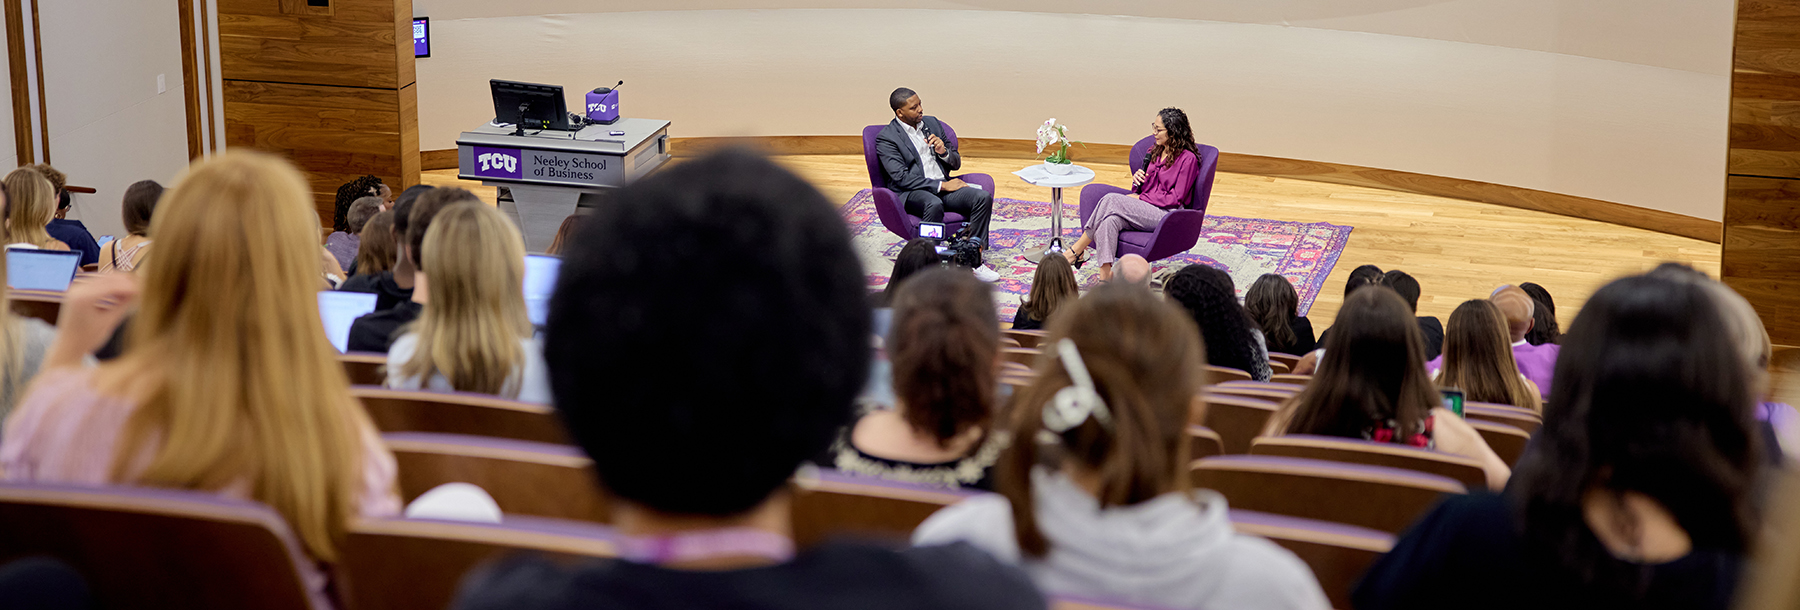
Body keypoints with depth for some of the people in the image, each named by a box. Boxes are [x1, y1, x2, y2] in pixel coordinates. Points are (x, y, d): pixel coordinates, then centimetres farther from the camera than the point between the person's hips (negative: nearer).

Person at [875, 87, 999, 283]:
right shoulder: (886, 138, -3)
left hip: (943, 186, 6)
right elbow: (901, 177, -14)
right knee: (934, 205, -40)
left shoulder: (932, 123, 17)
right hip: (911, 193, -6)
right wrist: (940, 185, -17)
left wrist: (944, 152, -4)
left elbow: (956, 163, 20)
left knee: (983, 197, -20)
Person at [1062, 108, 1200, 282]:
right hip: (1144, 211, 7)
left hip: (1167, 216, -7)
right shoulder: (1155, 151, 18)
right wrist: (1137, 178, 1)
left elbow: (1175, 199, -11)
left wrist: (1140, 198, -9)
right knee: (1109, 220, -29)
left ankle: (1077, 250, -18)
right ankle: (1105, 276, -38)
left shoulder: (1188, 158, -6)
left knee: (1111, 200, -25)